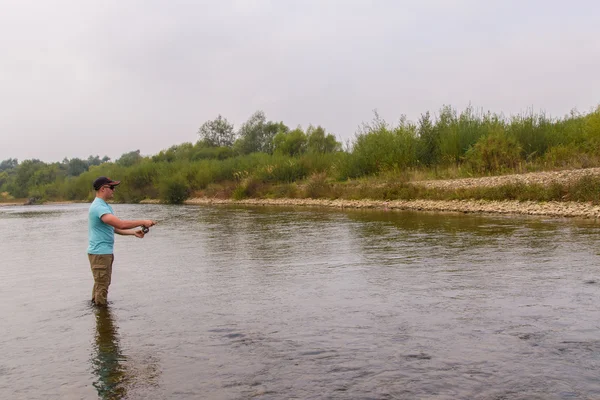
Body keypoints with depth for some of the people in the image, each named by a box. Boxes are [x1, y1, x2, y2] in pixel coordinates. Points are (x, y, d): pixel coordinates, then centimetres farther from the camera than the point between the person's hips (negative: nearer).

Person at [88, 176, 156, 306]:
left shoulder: (105, 206, 14)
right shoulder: (99, 207, -21)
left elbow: (114, 228, 13)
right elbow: (121, 224, -30)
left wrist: (133, 232, 1)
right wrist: (142, 222, -20)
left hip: (105, 252, 11)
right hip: (99, 253, -11)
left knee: (101, 283, 20)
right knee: (102, 286, -3)